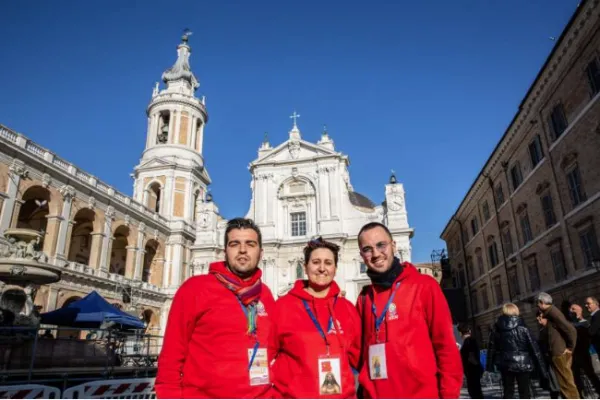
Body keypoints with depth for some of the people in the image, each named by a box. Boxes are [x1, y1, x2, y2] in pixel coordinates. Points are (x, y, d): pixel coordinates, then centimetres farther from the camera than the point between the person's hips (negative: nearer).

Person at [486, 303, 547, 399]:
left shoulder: (496, 328, 0)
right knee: (524, 392, 8)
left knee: (508, 391, 13)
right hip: (523, 364, -2)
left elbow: (491, 347, 5)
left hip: (505, 364, 3)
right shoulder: (522, 328, -8)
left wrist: (489, 365, 14)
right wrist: (542, 368, -2)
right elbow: (534, 348, -7)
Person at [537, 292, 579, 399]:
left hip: (560, 353, -10)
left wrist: (570, 347, -12)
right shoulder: (550, 313, 14)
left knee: (566, 383, -4)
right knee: (565, 382, 15)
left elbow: (571, 330, -20)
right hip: (559, 353, 10)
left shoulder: (552, 312, -15)